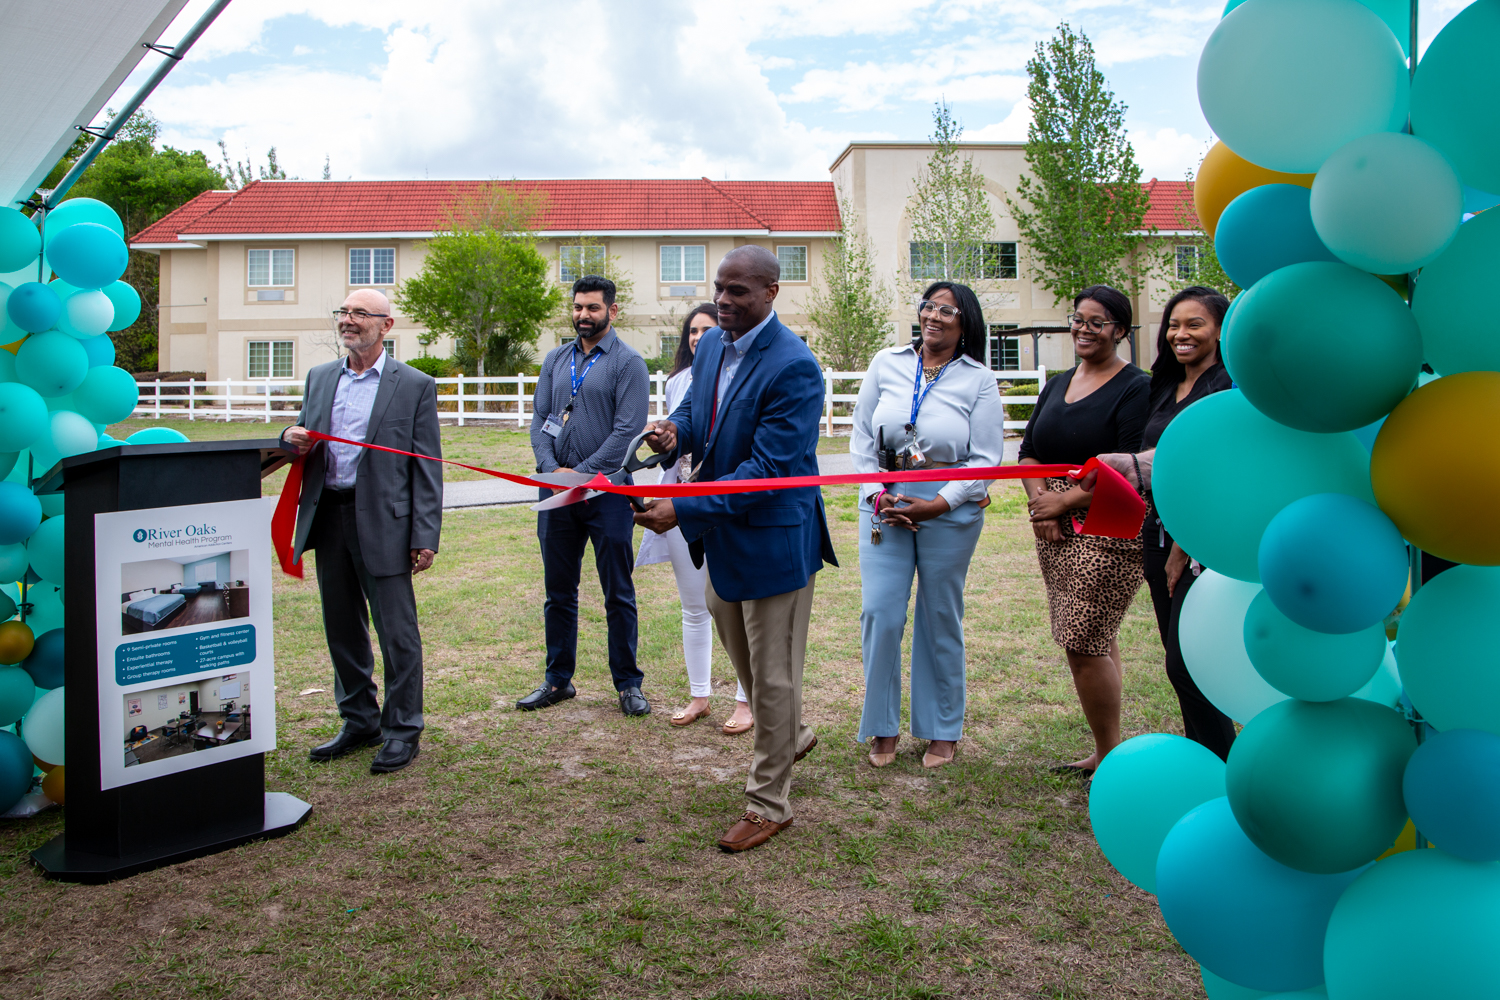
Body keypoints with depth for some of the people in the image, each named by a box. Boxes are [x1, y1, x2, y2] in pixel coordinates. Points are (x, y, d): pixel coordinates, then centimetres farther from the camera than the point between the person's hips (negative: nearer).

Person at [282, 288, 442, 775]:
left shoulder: (415, 386, -2)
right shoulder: (320, 378, 13)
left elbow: (427, 469, -5)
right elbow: (307, 442, 21)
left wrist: (425, 537, -11)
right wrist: (292, 438, -5)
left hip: (383, 522, -5)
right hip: (328, 517, 6)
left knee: (396, 630, 0)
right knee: (342, 628, 14)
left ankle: (402, 730, 14)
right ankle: (359, 721, 29)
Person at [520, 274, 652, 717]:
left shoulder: (628, 362, -3)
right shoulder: (555, 360, 13)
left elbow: (627, 431, -12)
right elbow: (539, 420, 8)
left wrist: (582, 473, -14)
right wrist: (551, 469, -8)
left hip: (606, 491, -5)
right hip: (557, 492, 5)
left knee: (618, 594, 2)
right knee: (558, 592, 12)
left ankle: (628, 684, 13)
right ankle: (558, 679, 25)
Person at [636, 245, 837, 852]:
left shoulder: (794, 367, -24)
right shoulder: (712, 344, 3)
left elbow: (767, 469, -27)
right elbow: (695, 408, 16)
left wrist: (682, 510, -30)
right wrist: (675, 430, -9)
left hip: (773, 537, -9)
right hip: (723, 532, 9)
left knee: (772, 673, 4)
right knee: (740, 650, 25)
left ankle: (769, 805, 21)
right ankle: (791, 736, 51)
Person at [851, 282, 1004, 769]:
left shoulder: (979, 379, 0)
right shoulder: (887, 363, 5)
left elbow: (987, 459, -3)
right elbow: (862, 436, 8)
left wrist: (938, 504, -12)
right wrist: (876, 493, -4)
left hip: (950, 508, -1)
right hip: (885, 503, 2)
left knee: (940, 618, 7)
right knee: (880, 613, -4)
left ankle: (943, 730, 23)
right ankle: (883, 728, 14)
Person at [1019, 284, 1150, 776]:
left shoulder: (1136, 388, -8)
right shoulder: (1058, 384, 15)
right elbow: (1029, 451, 13)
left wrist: (1064, 501, -14)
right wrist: (1038, 500, -5)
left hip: (1109, 533, -7)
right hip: (1055, 531, 7)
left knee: (1085, 644, -7)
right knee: (1096, 641, 13)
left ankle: (1111, 756, 9)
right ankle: (1105, 750, 23)